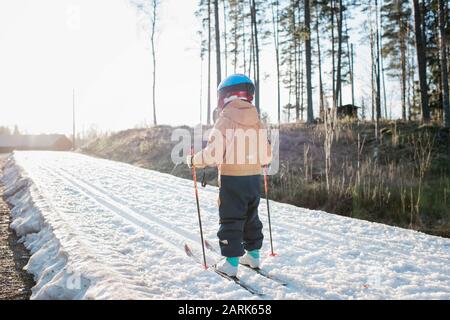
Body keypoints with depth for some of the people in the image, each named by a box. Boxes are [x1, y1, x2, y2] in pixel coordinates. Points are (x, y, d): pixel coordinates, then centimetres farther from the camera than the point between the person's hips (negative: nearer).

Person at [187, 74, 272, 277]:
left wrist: (194, 161, -1)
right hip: (254, 178, 6)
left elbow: (213, 154, -18)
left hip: (231, 178, -5)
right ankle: (253, 254, 28)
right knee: (251, 217, 19)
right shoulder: (257, 122, 5)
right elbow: (266, 155, 8)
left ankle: (231, 262, 5)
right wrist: (262, 162, 31)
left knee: (230, 220, 3)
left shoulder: (224, 120, -13)